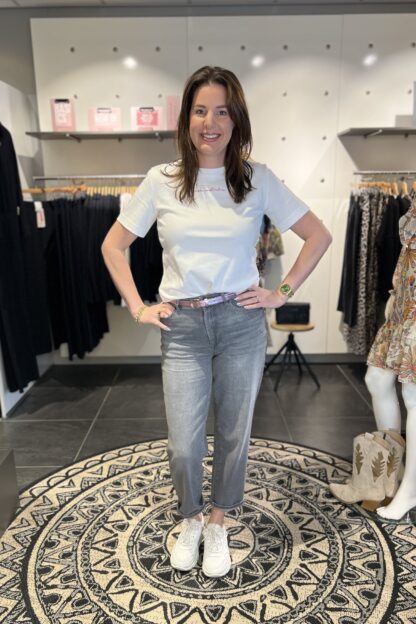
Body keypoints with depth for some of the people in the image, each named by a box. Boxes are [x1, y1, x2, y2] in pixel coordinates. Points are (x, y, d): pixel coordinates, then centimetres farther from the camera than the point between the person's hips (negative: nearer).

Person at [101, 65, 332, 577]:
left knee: (234, 435, 12)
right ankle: (190, 521, 36)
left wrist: (282, 293, -1)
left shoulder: (258, 179, 0)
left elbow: (319, 236, 4)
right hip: (182, 327, 0)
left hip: (241, 322, 0)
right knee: (183, 445, 4)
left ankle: (217, 525, 39)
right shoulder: (161, 181, 1)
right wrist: (137, 307, 1)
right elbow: (113, 245, 8)